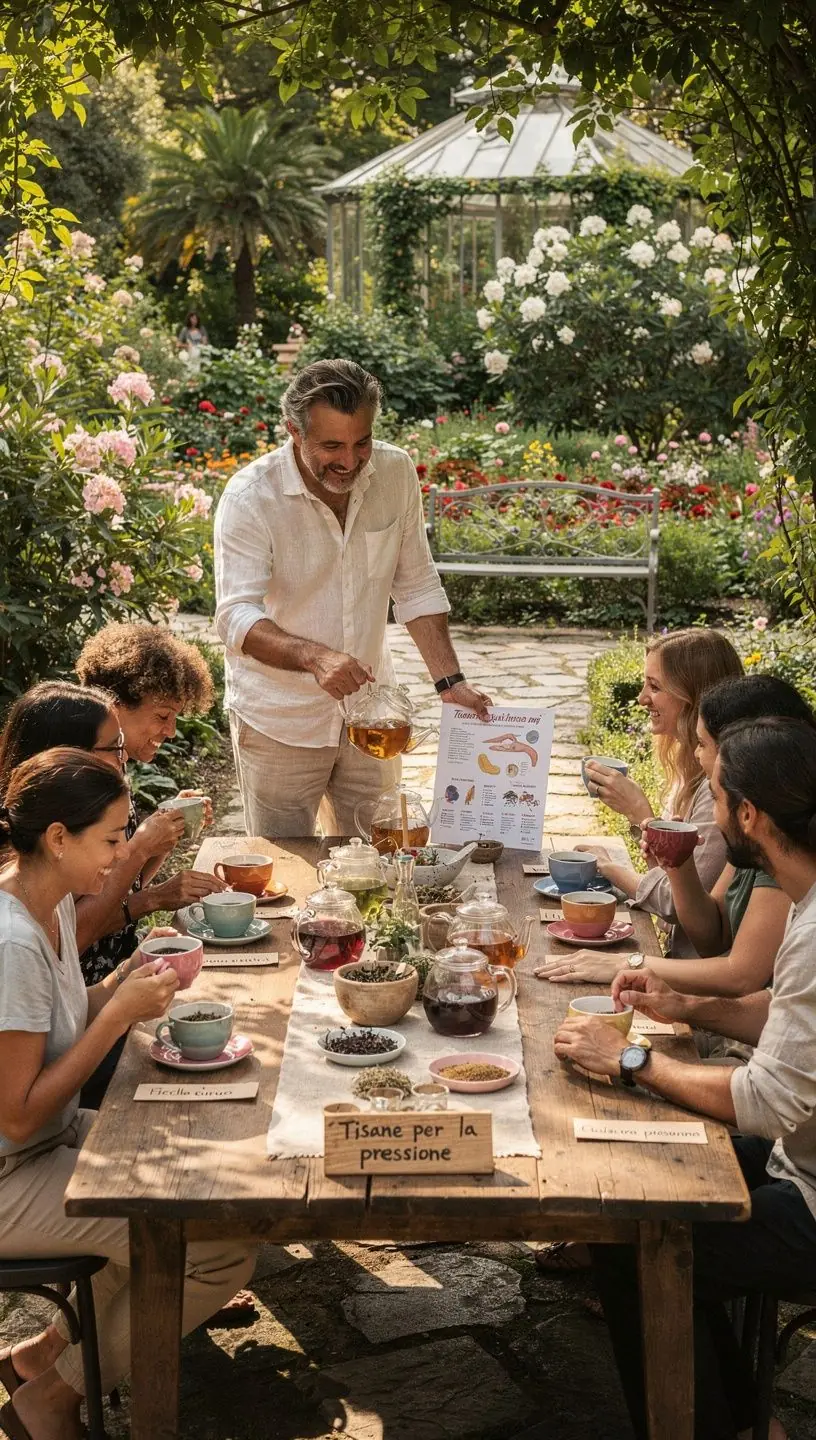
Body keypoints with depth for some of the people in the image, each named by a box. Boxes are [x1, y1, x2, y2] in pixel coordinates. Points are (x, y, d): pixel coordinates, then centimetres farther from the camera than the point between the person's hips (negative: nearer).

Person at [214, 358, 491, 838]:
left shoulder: (396, 473, -6)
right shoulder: (250, 497, -19)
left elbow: (417, 589, 3)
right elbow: (237, 617, -27)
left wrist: (451, 682, -5)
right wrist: (315, 657, -44)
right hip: (278, 721, -4)